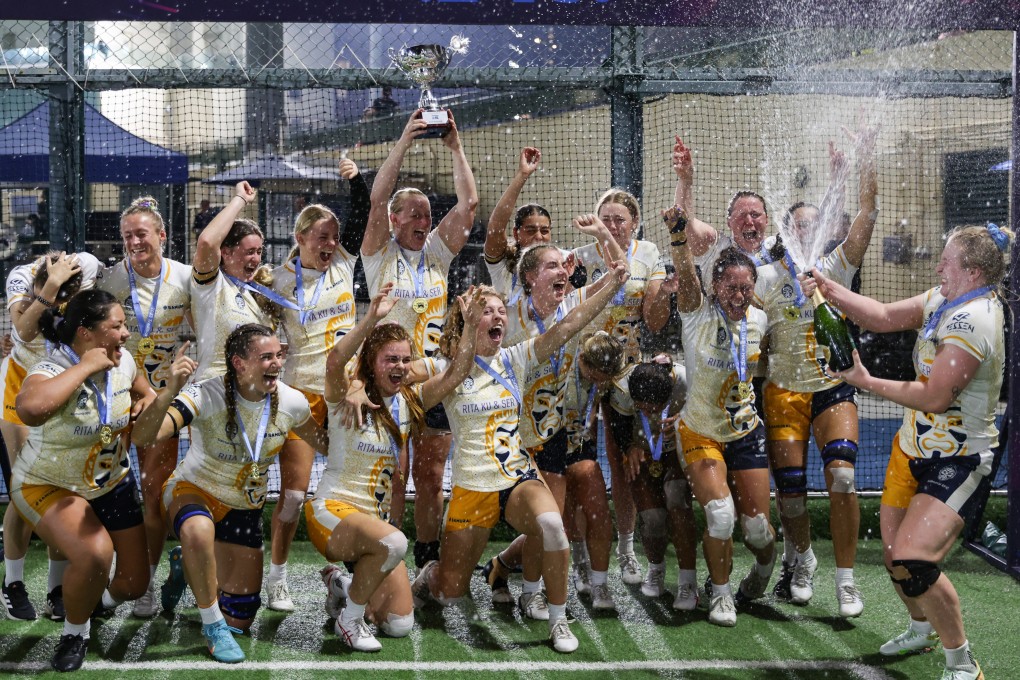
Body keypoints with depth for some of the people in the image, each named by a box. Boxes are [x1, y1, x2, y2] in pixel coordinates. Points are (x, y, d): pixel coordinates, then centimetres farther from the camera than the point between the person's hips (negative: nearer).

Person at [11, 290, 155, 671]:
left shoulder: (123, 361, -10)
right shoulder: (52, 372, -31)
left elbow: (140, 387, 16)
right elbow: (30, 408, -56)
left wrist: (149, 398, -10)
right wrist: (85, 367, -44)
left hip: (112, 484, 7)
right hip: (49, 487, -6)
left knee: (134, 584, 8)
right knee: (95, 555, -35)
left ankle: (96, 601, 47)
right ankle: (74, 633, -4)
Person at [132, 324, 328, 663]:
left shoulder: (292, 402, -14)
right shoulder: (206, 395, -27)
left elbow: (325, 444, 7)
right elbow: (142, 437, -39)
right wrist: (169, 392, -55)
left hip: (245, 508, 4)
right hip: (194, 492, -4)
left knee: (240, 620, 7)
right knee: (199, 530, -44)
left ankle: (190, 568, 38)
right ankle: (214, 626, -21)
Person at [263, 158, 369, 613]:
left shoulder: (344, 262, 5)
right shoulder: (280, 280, -3)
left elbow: (363, 214, 3)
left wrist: (356, 179, -12)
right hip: (300, 391, -3)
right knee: (294, 490, -4)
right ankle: (276, 578, 9)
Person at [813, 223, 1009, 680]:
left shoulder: (972, 321, -24)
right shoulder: (943, 300, 3)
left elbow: (934, 398, -26)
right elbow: (884, 317, 7)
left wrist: (867, 382, -15)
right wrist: (828, 287, -4)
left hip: (957, 464, -8)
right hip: (914, 449, 8)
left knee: (912, 563, -21)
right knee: (893, 554, 13)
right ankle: (922, 629, 41)